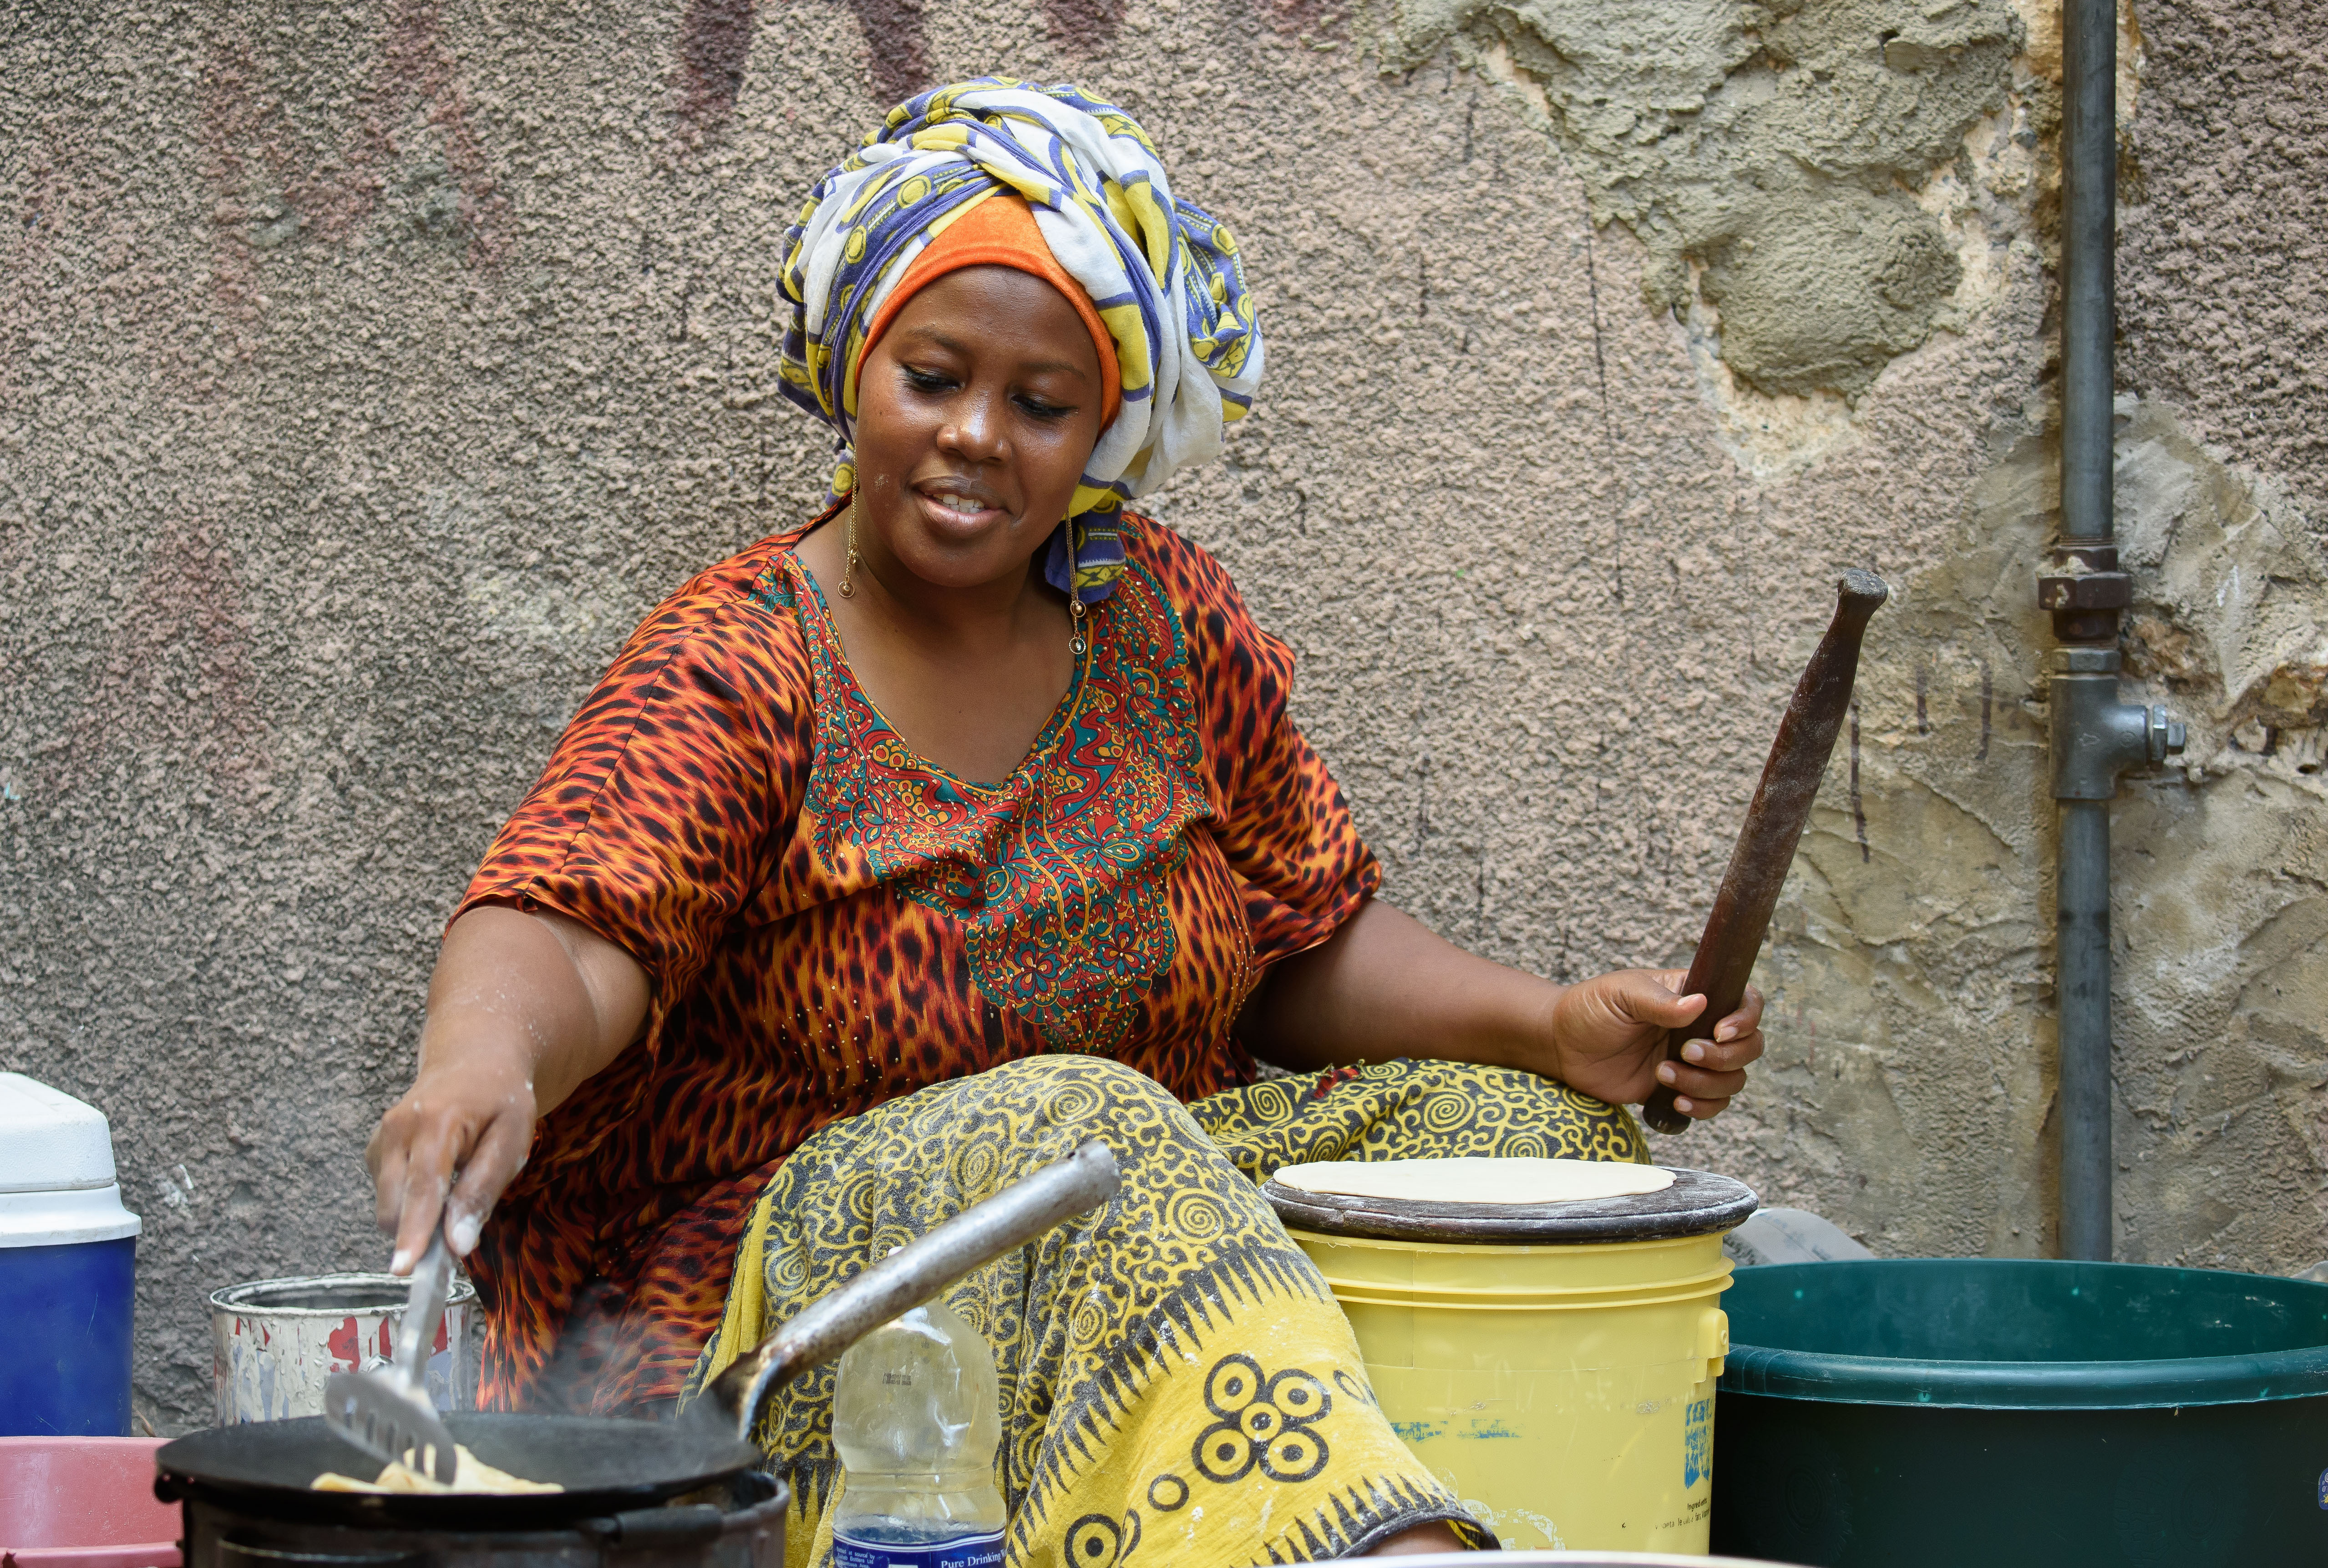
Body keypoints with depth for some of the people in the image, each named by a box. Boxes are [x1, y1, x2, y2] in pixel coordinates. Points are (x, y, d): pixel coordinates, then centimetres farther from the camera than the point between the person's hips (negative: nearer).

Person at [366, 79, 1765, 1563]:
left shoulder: (1163, 619, 6)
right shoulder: (743, 665, -10)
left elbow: (1314, 939, 12)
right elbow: (572, 922, -27)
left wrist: (1557, 1027, -5)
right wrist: (485, 1061, -50)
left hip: (1161, 1219, 6)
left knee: (1526, 1127, -8)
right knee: (1075, 1132, -35)